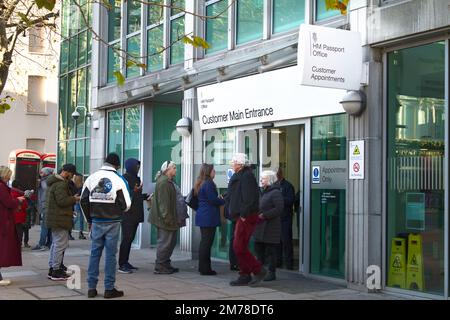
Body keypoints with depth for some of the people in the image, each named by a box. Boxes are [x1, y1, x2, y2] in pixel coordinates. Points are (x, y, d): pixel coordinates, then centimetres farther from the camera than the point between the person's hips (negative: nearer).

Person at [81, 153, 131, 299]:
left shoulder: (91, 178, 4)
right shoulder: (119, 180, -8)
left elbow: (84, 200, 6)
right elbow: (126, 204, -10)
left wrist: (89, 220, 14)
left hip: (96, 222, 3)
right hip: (113, 222, -3)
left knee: (94, 253, 10)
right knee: (110, 254, 2)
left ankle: (91, 288, 11)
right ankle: (109, 289, 5)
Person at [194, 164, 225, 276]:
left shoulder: (200, 184, 15)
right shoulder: (208, 184, -14)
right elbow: (213, 200, -17)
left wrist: (219, 199, 19)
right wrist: (223, 201, 0)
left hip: (202, 216, 10)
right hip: (209, 217, -10)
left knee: (204, 242, 14)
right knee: (207, 242, -6)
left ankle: (203, 267, 19)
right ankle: (205, 269, -3)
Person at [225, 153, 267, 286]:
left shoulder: (246, 176, -15)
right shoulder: (239, 176, 18)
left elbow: (249, 198, -24)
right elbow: (231, 196, 24)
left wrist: (244, 214, -21)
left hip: (246, 217, -11)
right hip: (242, 217, 11)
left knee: (239, 247, -11)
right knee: (240, 247, 11)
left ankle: (259, 270, -3)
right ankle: (245, 276, 16)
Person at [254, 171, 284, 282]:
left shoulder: (276, 193, -11)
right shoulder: (264, 192, 18)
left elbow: (279, 209, -20)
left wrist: (264, 215, -21)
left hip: (271, 227, -9)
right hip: (261, 227, 9)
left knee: (270, 250, -3)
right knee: (258, 248, 10)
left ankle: (271, 273, 4)